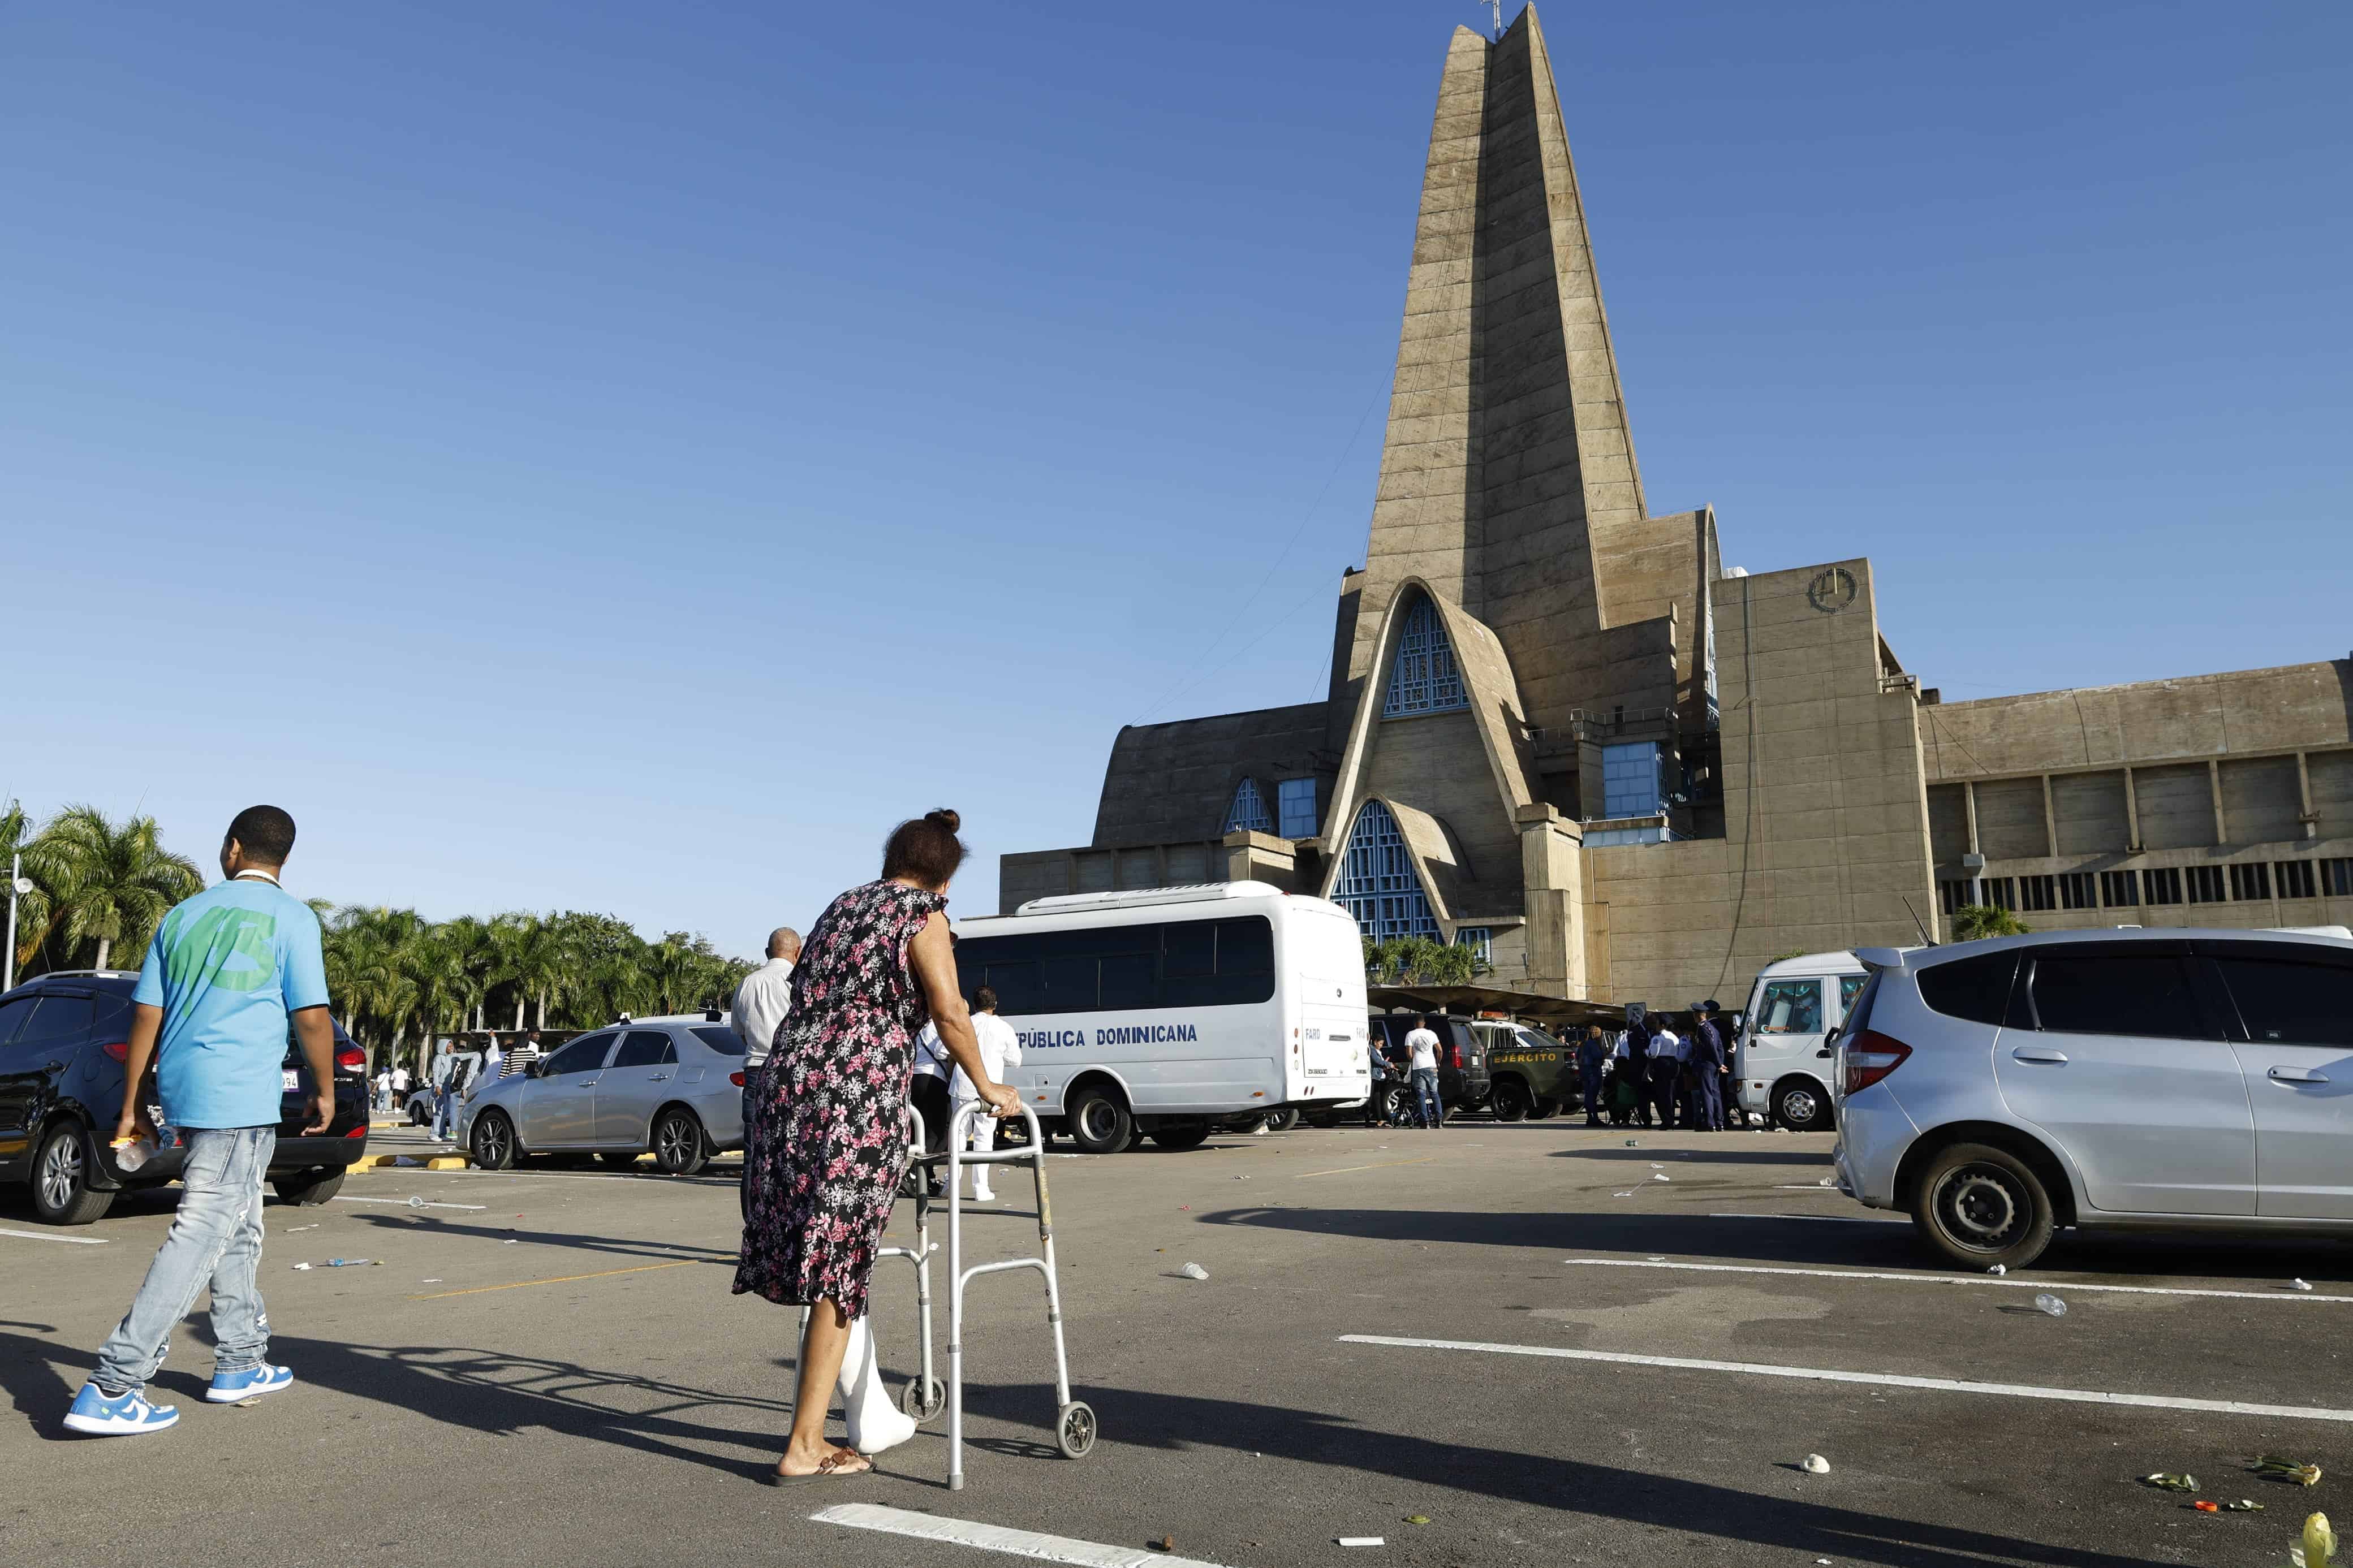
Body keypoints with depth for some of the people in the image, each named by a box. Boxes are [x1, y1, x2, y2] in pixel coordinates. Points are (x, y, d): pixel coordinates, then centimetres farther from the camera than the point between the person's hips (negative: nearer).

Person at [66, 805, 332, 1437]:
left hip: (184, 1093, 7)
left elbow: (147, 1015, 12)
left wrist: (132, 1104, 17)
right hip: (242, 1100, -7)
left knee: (239, 1229, 18)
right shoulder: (291, 918, -5)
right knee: (199, 1240, -6)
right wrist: (324, 1091, 5)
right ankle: (110, 1389, -11)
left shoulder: (182, 916, 12)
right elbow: (312, 1017, -8)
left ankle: (241, 1363, 25)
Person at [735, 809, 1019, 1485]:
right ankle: (804, 1448, 4)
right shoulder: (922, 914, 1)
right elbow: (949, 1011, -9)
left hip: (788, 1082, 7)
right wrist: (985, 1086, 4)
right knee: (839, 1264, 0)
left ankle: (871, 1418, 27)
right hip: (857, 1097, -7)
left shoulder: (841, 907, 23)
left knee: (829, 1257, 15)